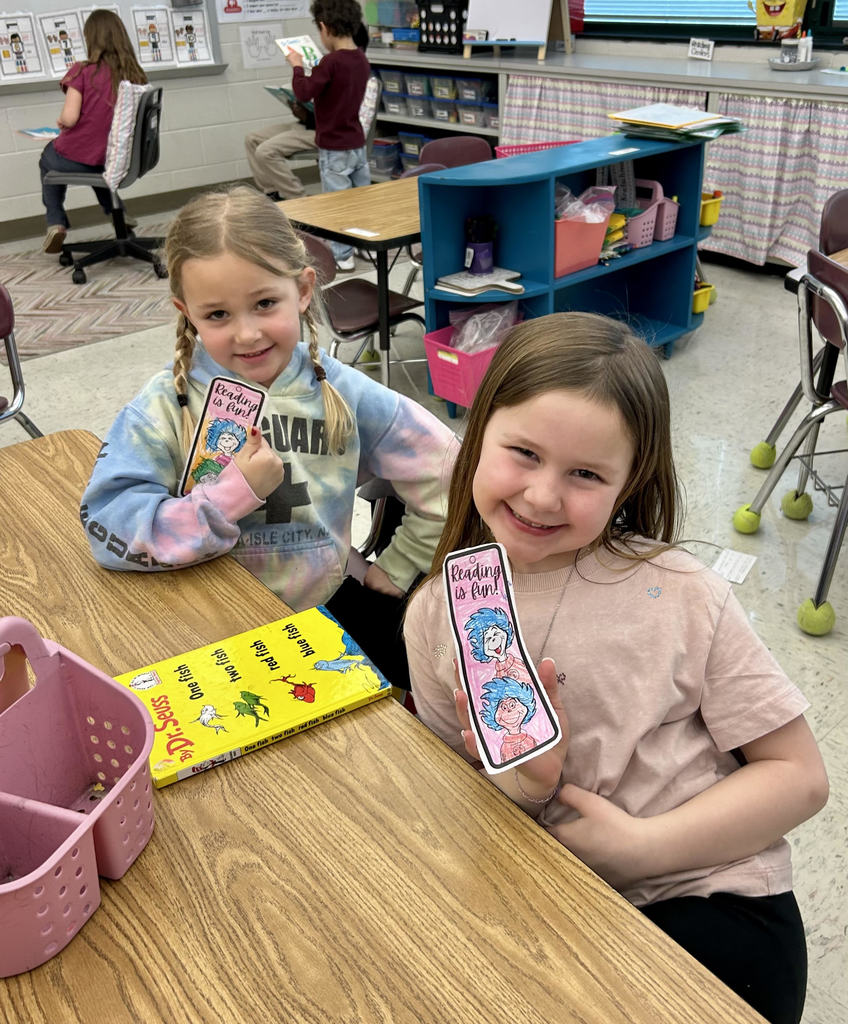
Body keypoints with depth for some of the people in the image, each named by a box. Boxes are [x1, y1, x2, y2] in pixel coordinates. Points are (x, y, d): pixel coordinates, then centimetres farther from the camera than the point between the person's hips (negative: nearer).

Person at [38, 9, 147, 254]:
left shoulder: (82, 71, -17)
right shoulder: (135, 75, -7)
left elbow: (69, 118, -20)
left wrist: (60, 121, 2)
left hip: (76, 159, -3)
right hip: (117, 160, 4)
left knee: (48, 158, 32)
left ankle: (56, 222, 23)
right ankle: (114, 211, 40)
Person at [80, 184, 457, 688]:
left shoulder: (342, 394, -6)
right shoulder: (167, 406, -12)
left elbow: (446, 473, 2)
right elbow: (110, 531, -23)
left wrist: (396, 569, 4)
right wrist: (234, 493, -25)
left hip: (325, 604, 2)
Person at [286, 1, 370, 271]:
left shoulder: (331, 62, -20)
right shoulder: (362, 60, 5)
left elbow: (304, 93, -20)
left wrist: (297, 67, -6)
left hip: (334, 148, -7)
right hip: (357, 144, 7)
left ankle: (342, 256, 5)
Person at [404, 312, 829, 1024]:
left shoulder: (678, 594, -12)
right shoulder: (438, 615, -4)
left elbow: (799, 776, -7)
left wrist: (638, 845, -17)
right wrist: (517, 785, -19)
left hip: (710, 903, -2)